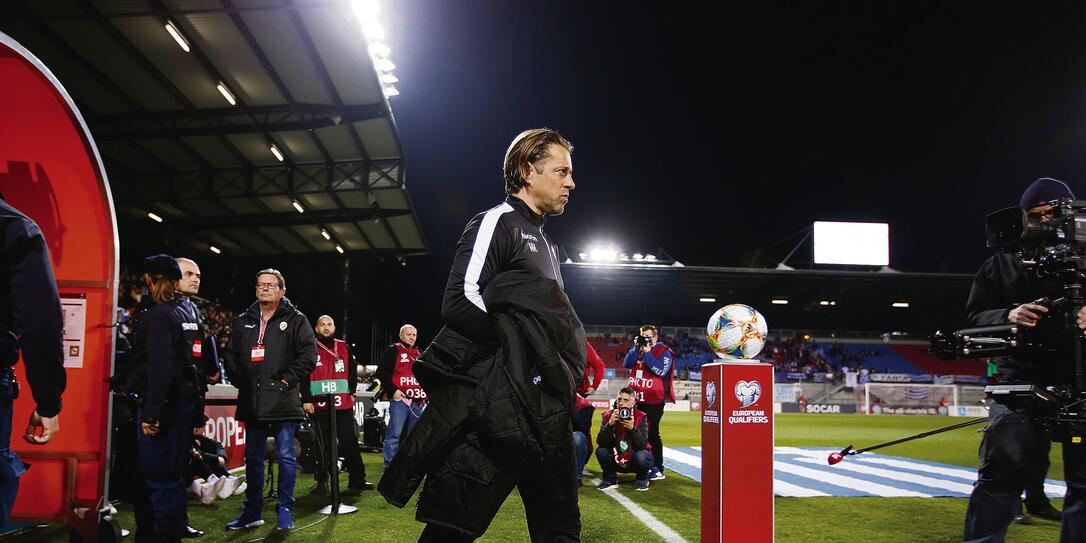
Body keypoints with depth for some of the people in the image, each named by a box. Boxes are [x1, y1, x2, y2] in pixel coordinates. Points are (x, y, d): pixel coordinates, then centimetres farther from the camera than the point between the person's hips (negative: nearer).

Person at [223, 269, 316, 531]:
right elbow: (230, 353, 18)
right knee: (253, 457, 12)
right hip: (252, 400, 5)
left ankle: (285, 510, 10)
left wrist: (289, 379, -12)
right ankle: (252, 512, 22)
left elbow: (309, 354, -7)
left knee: (286, 456, -1)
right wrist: (239, 380, 5)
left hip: (283, 400, -5)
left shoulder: (295, 320, -1)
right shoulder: (244, 321, 13)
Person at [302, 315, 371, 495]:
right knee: (323, 445, 5)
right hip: (319, 405, -2)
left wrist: (351, 392, 9)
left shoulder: (343, 347, 13)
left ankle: (357, 480, 6)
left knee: (350, 442, 2)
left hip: (343, 404, 3)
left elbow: (352, 371, 19)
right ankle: (322, 480, 15)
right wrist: (306, 399, -8)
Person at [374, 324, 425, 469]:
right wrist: (392, 390, -14)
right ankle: (389, 466, -5)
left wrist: (425, 395, 16)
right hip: (399, 399, -7)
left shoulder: (419, 354, 21)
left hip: (418, 402, 7)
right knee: (395, 434, -9)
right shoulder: (393, 351, 2)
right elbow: (382, 372, -6)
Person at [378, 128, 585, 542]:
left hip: (544, 407, 9)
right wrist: (519, 342, -13)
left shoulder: (545, 243, 23)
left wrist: (564, 374, 11)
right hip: (495, 401, -9)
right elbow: (459, 303, -17)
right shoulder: (497, 223, -4)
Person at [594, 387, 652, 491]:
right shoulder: (608, 416, -9)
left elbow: (642, 445, -24)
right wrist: (610, 424, -31)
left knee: (641, 456, -33)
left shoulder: (641, 417, -15)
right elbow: (600, 443, -19)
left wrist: (633, 428, -38)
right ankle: (610, 478, 4)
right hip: (616, 460, 2)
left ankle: (642, 479, 2)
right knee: (600, 451, -24)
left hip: (634, 461, -2)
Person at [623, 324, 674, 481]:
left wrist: (647, 352, -17)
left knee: (652, 433, -7)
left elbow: (661, 370, -20)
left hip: (654, 399, -7)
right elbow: (627, 364, 2)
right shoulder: (639, 349, 14)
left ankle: (658, 469, -1)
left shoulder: (664, 351, -5)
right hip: (638, 399, 7)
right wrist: (636, 348, -7)